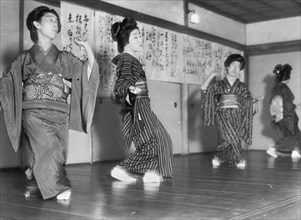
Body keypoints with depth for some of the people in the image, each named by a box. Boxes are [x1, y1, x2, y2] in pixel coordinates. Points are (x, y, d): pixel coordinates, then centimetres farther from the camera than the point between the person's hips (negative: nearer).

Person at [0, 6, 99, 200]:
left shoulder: (65, 58, 16)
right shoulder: (25, 58, 13)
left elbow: (88, 74, 7)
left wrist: (89, 50, -2)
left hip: (59, 113, 2)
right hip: (33, 111, -2)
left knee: (58, 151, -8)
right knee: (46, 147, -21)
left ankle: (36, 185, 10)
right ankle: (59, 187, -11)